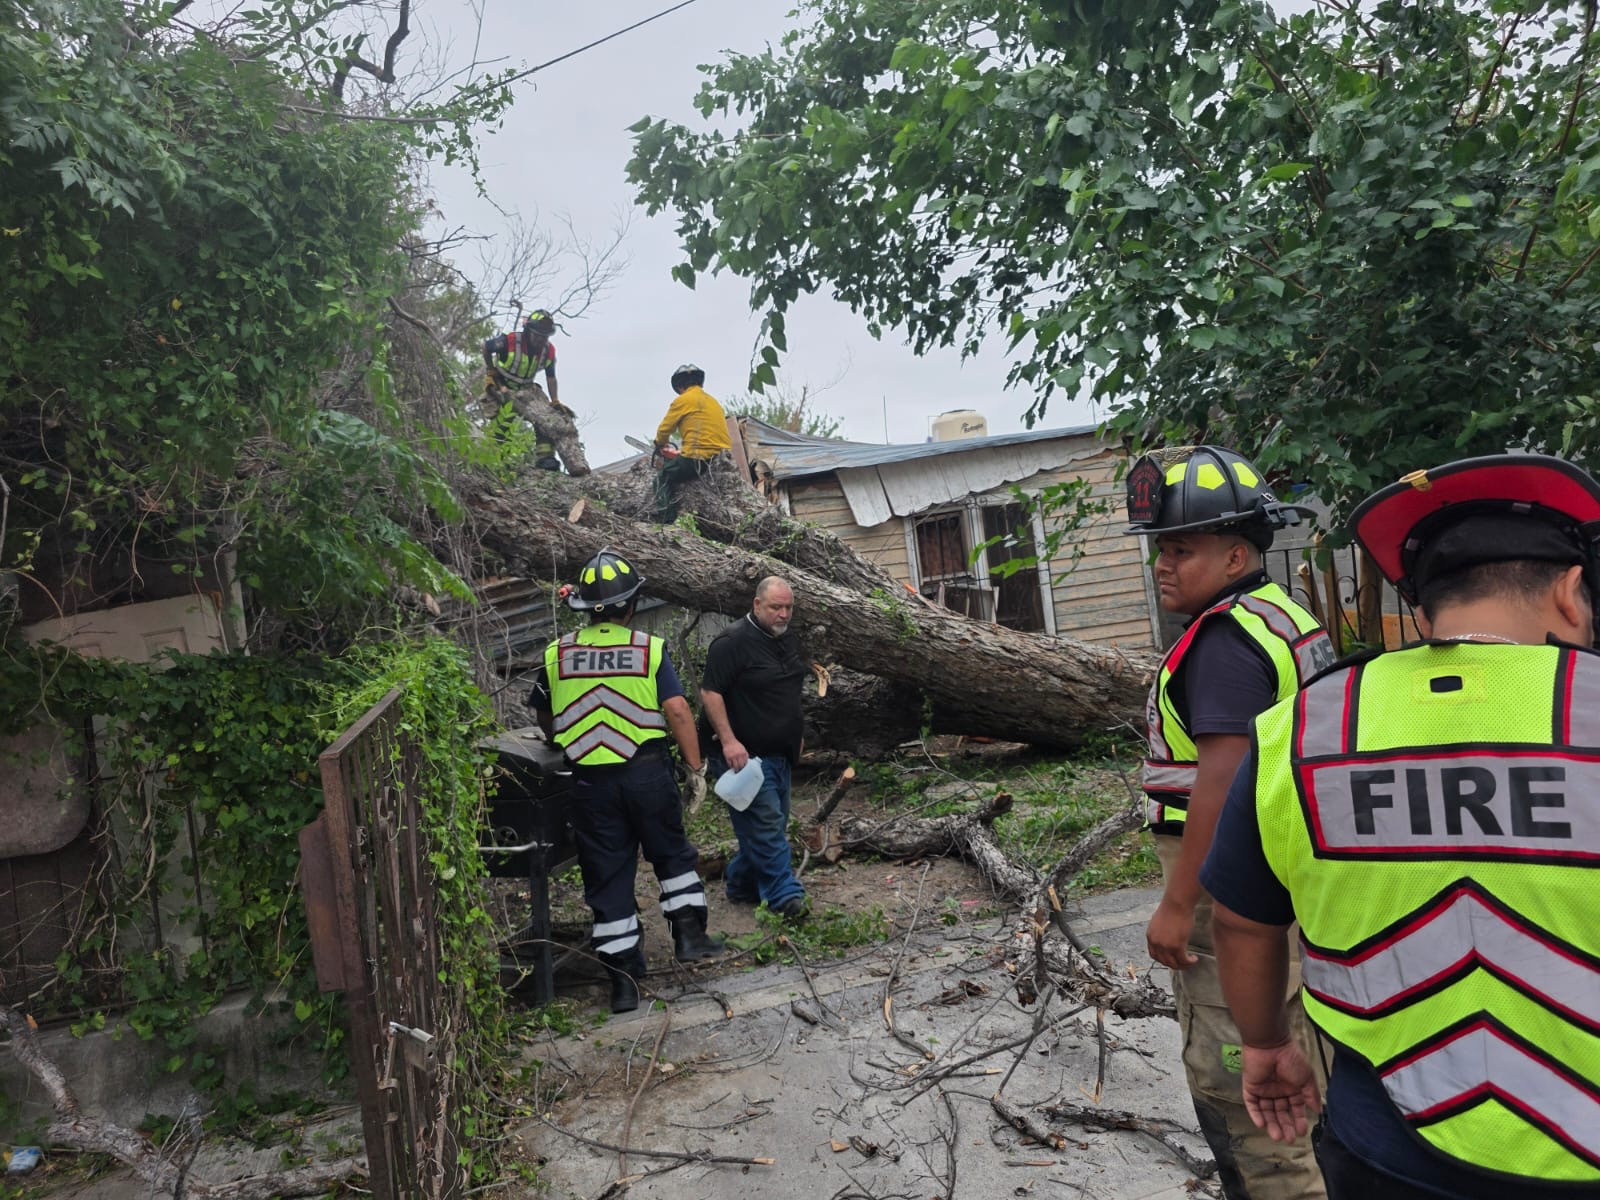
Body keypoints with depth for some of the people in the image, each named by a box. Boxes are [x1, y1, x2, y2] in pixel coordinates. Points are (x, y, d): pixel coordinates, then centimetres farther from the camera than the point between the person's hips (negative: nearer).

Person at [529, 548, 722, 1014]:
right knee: (672, 853, 22)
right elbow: (677, 710, -12)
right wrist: (696, 768, -6)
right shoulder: (650, 649, -5)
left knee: (607, 874, 9)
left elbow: (543, 717, 14)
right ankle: (689, 932, 18)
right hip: (647, 771, -1)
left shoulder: (556, 654, 2)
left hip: (590, 781, 2)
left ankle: (623, 979, 13)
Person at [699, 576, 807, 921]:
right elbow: (710, 692, -20)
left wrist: (796, 733, 26)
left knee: (767, 825, 14)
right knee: (767, 823, -9)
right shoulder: (732, 642, -16)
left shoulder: (788, 640, 12)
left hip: (778, 752, 9)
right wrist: (728, 740, -26)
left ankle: (741, 884, 28)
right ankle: (785, 896, -4)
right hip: (745, 754, -9)